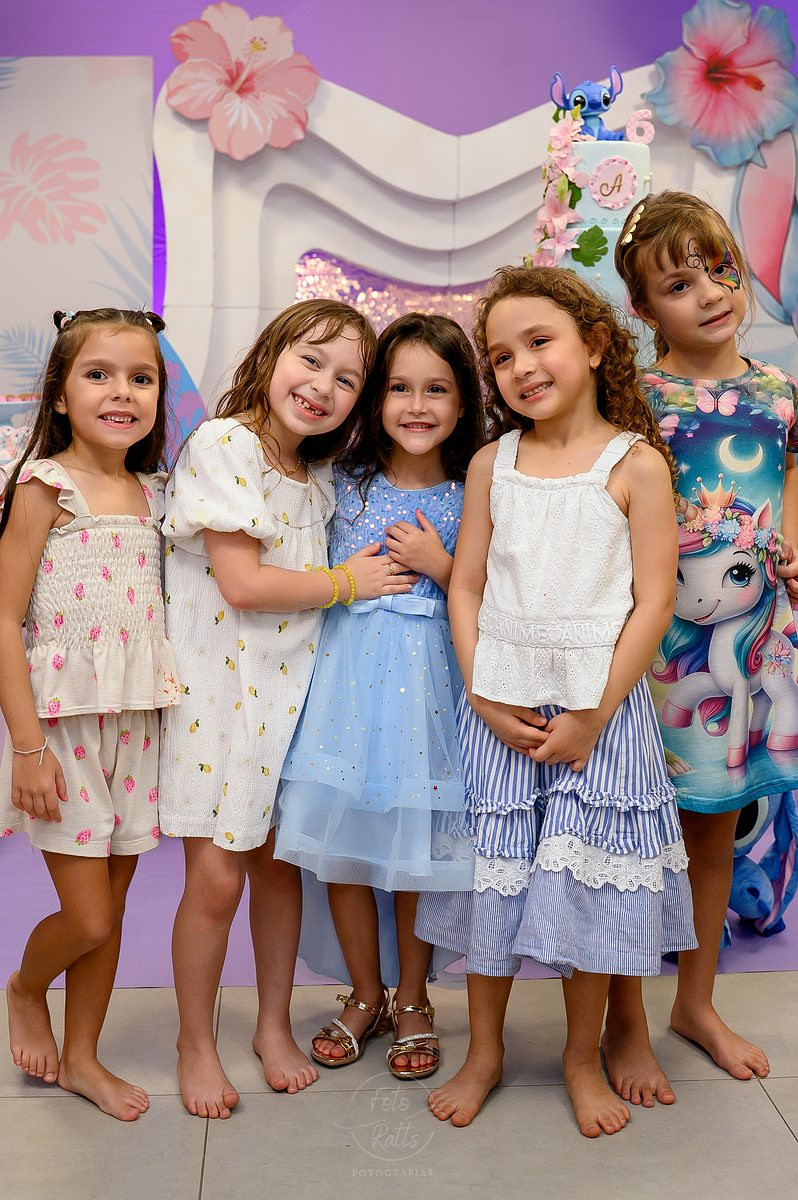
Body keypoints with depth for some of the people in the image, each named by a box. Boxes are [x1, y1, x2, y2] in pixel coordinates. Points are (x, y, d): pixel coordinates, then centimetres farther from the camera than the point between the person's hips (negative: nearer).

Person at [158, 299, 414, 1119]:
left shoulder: (317, 474, 10)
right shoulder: (222, 444, -12)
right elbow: (241, 583, -18)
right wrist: (345, 580, -10)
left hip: (291, 686, 6)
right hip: (219, 689, -6)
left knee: (280, 861, 13)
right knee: (216, 877, -2)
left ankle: (274, 1026, 30)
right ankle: (195, 1043, 19)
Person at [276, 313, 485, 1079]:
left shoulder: (469, 497, -1)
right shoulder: (346, 483, 3)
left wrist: (440, 566, -13)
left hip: (429, 678, -2)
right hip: (348, 671, 2)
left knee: (417, 848, 7)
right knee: (342, 844, 7)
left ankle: (412, 1000, 30)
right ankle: (365, 995, 29)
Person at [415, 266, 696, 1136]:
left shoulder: (635, 462, -6)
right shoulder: (492, 463, 5)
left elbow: (653, 602, -8)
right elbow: (466, 586, 4)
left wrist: (594, 716, -12)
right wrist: (484, 696, -7)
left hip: (599, 708, -2)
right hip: (499, 708, 3)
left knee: (590, 882, 6)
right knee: (493, 873, 11)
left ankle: (583, 1059, 28)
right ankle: (484, 1051, 30)